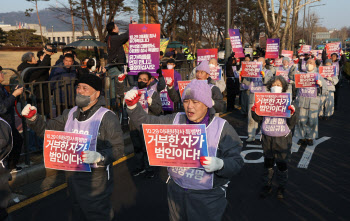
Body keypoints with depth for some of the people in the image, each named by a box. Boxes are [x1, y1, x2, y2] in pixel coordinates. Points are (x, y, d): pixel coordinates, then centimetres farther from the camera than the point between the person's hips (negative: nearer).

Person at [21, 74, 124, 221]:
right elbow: (46, 130, 9)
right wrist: (32, 118, -8)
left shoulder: (107, 117, -16)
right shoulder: (70, 114, 5)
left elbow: (118, 149, -21)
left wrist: (99, 157, -37)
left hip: (96, 183, -6)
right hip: (73, 178, 7)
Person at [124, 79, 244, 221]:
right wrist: (132, 106, -13)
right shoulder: (175, 120, 1)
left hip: (208, 197, -4)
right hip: (176, 191, 4)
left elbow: (236, 162, -14)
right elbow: (145, 122, 3)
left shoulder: (223, 128, -12)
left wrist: (219, 165, -34)